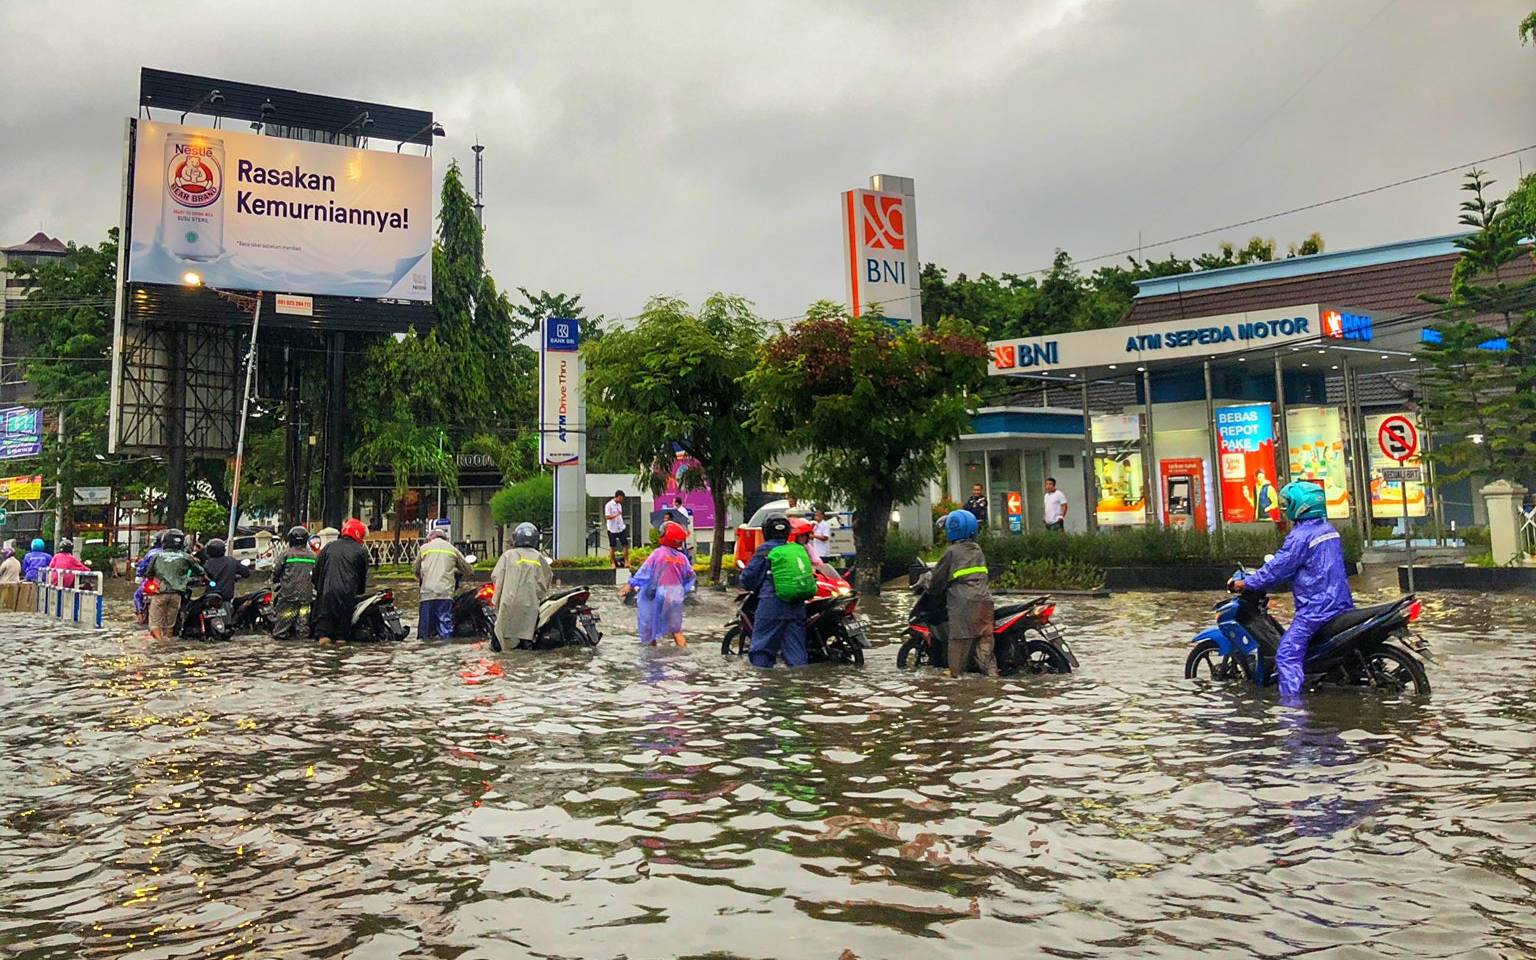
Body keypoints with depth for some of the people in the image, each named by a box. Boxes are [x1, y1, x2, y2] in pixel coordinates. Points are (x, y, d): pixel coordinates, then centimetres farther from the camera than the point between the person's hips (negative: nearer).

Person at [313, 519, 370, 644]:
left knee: (325, 612, 10)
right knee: (344, 614, 7)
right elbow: (363, 574, 10)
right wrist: (360, 591, 23)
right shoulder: (361, 551, 4)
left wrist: (317, 586, 23)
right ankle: (341, 636, 2)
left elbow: (317, 567, 12)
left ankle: (323, 635, 2)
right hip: (348, 591, -2)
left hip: (328, 589, 2)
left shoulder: (329, 546, 11)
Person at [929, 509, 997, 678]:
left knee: (960, 638, -1)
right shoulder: (978, 550, 17)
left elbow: (938, 577, 3)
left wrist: (932, 591, 22)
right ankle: (991, 670, 0)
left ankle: (955, 671, 2)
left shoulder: (952, 552, -3)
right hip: (984, 599, 6)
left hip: (962, 602, -6)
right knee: (984, 638, 5)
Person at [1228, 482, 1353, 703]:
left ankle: (1290, 701, -22)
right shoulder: (1329, 529, 15)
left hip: (1316, 607, -10)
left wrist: (1245, 583, -5)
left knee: (1287, 655, -13)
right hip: (1341, 602, 10)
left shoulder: (1301, 536, -14)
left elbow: (1278, 569, -14)